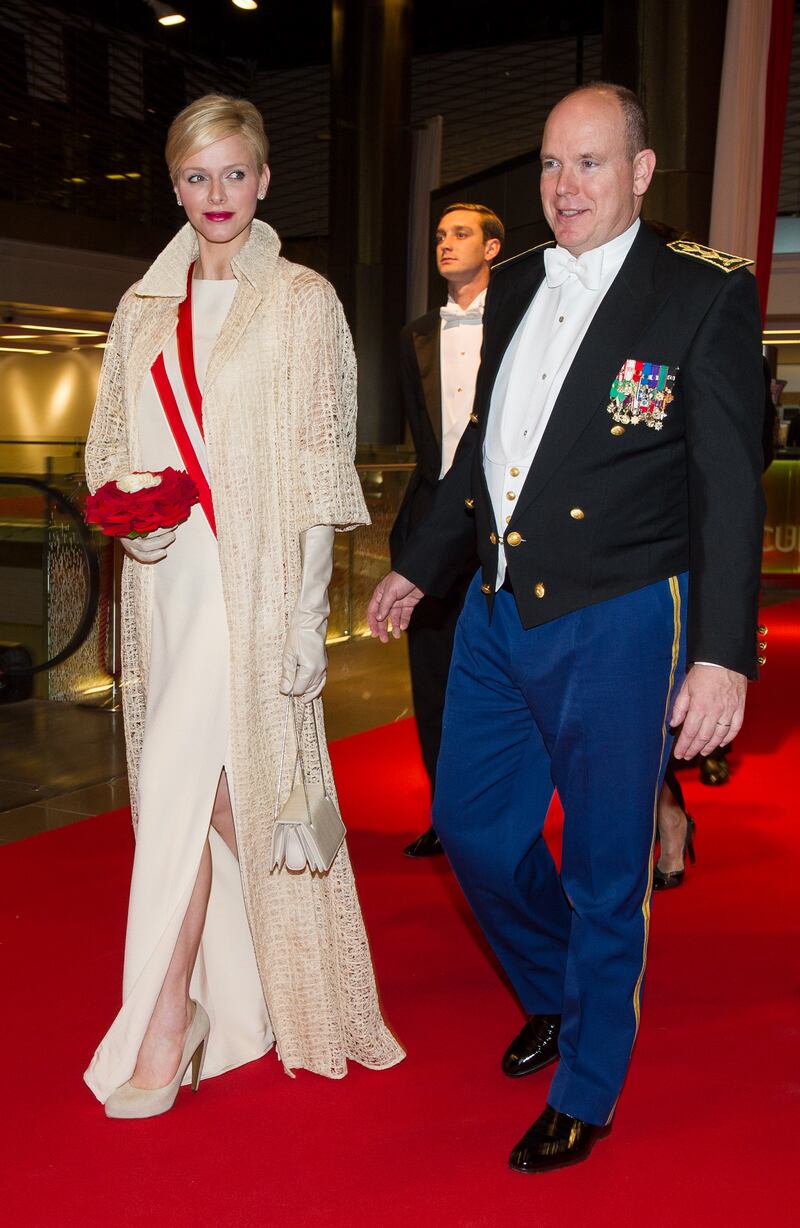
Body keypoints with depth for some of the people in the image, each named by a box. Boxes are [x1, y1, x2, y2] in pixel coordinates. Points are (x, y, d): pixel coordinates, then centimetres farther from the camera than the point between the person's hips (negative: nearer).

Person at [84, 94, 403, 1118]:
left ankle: (160, 1039, 0)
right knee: (220, 795, 12)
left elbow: (317, 466, -6)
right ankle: (252, 1005, 29)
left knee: (181, 786, -11)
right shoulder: (143, 311, 13)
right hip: (167, 579, 5)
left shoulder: (303, 301, -1)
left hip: (252, 581, -5)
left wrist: (306, 614, -11)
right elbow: (109, 443, 19)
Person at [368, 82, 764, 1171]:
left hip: (616, 627, -6)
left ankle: (585, 1095, 28)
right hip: (498, 615, 6)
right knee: (473, 830, 16)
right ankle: (554, 992, 44)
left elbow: (730, 486, -10)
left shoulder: (706, 295, -8)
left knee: (604, 873, 7)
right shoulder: (513, 288, 10)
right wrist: (419, 566, 25)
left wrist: (722, 652, -16)